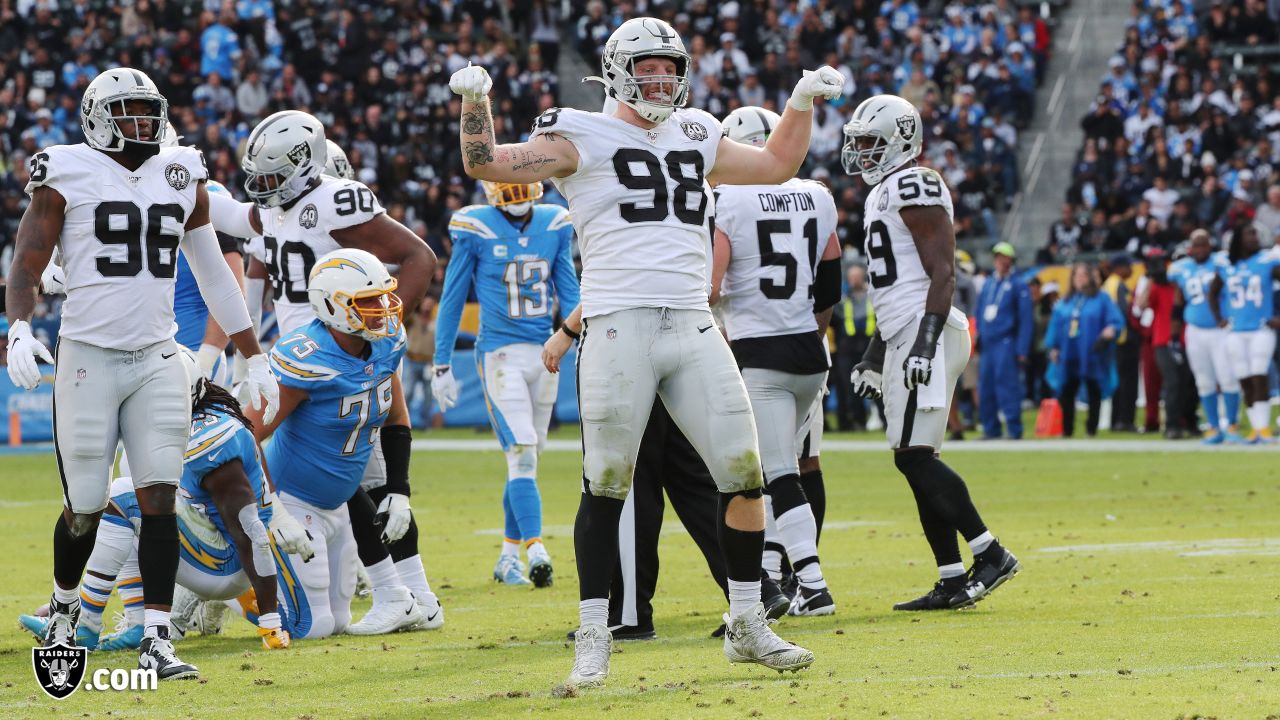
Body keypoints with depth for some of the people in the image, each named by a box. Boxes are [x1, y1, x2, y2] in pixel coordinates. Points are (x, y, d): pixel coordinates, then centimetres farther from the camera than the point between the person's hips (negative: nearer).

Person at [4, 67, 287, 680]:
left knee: (160, 498, -9)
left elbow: (214, 277, 18)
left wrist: (255, 360, 19)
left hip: (157, 361, 3)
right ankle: (64, 606, 32)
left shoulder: (181, 180, 11)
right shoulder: (68, 178, -2)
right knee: (85, 509, 3)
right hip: (88, 359, -3)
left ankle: (156, 642, -9)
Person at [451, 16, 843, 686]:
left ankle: (747, 627, 13)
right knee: (606, 487, -3)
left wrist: (802, 103, 23)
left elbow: (777, 165, 33)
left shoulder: (693, 137, 19)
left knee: (744, 473, 1)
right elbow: (484, 164, -2)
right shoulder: (583, 138, 3)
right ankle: (593, 640, 5)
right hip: (619, 328, -5)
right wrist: (474, 99, -16)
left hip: (693, 329, 5)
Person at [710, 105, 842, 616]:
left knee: (778, 476, -6)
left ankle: (814, 587, -15)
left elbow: (707, 290, -14)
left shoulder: (725, 202, -9)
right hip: (810, 353, 6)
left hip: (759, 357, -6)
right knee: (778, 467, 18)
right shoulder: (817, 199, 8)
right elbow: (830, 291, 14)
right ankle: (768, 578, 20)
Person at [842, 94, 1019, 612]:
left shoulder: (916, 189, -9)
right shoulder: (882, 194, 21)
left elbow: (942, 272, -16)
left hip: (925, 334, -10)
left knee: (914, 456, -15)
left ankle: (991, 555, -12)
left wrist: (926, 342, -25)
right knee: (915, 461, 7)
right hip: (902, 336, 10)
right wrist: (874, 357, 27)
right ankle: (952, 580, 8)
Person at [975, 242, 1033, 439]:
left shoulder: (1018, 286, -1)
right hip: (987, 345, 6)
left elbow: (1025, 319, -5)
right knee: (985, 389, 5)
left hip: (1006, 343, -6)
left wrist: (1022, 350, -11)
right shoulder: (987, 284, 18)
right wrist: (978, 340, 16)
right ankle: (991, 429, 13)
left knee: (1007, 386, -12)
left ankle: (1014, 431, -11)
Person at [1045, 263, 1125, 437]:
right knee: (1066, 392, 0)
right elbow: (1055, 326, 17)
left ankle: (1092, 428, 7)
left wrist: (1110, 330, -24)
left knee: (1094, 392, 0)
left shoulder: (1101, 299, 3)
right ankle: (1066, 429, 4)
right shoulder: (1065, 302, 15)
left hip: (1091, 356, -4)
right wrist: (1053, 347, 9)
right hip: (1069, 356, 4)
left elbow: (1116, 320, -4)